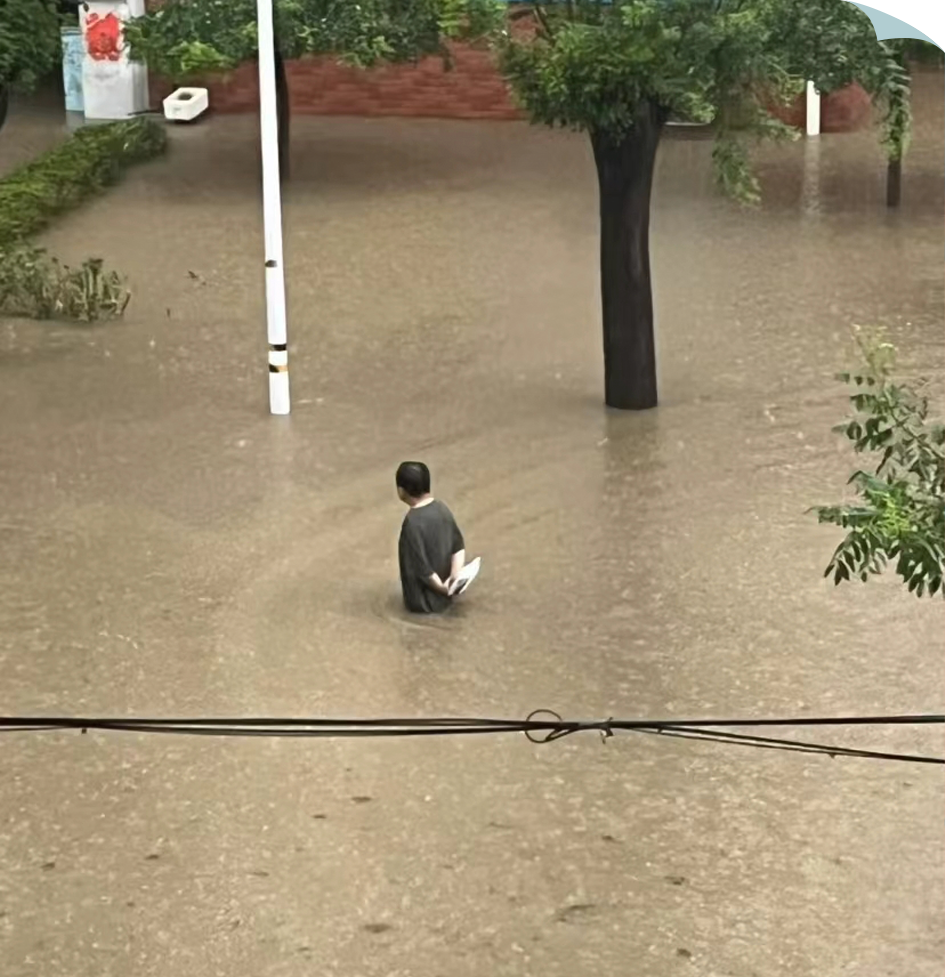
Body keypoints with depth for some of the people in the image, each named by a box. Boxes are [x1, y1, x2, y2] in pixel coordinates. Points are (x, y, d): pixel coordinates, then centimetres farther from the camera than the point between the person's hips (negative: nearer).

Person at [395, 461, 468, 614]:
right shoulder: (441, 508, -5)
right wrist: (454, 578, -9)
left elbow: (421, 567, -26)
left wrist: (441, 587, -13)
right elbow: (459, 547, 0)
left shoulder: (413, 522, -28)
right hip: (444, 588, 7)